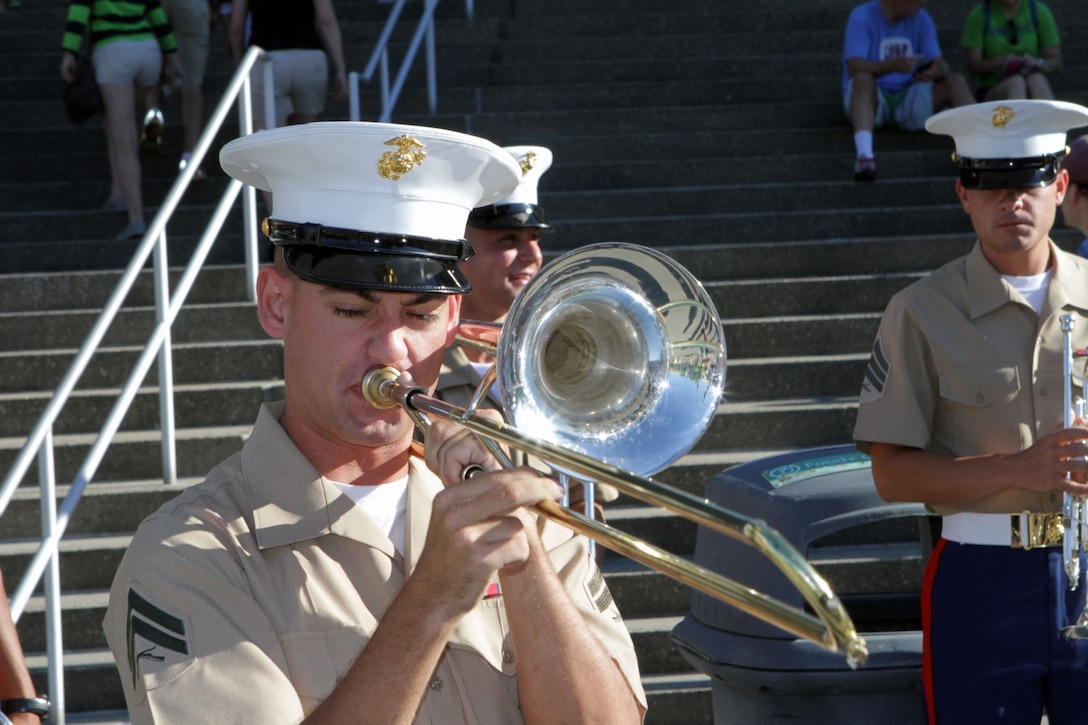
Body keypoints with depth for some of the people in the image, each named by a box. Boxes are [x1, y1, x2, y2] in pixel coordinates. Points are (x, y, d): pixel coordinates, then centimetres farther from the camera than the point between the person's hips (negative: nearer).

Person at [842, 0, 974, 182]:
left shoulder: (921, 19, 5)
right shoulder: (863, 17, -10)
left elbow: (941, 65, -2)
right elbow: (854, 67, -23)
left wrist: (937, 71, -28)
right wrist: (893, 65, -40)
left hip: (909, 100, 5)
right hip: (870, 98, -5)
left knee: (956, 81, -16)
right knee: (863, 78, -37)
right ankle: (864, 154, -58)